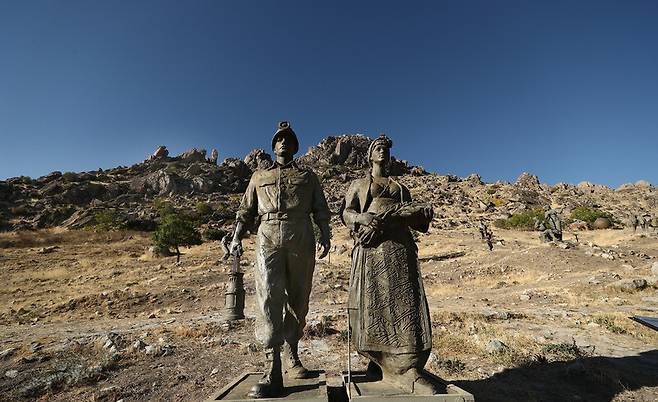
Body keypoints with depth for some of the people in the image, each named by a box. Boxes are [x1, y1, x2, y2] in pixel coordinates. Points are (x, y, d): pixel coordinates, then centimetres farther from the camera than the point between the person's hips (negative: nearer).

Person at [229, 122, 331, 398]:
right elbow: (246, 211, 19)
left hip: (301, 242, 1)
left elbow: (321, 210, 11)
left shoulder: (308, 177, 19)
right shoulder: (259, 176, 22)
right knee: (269, 298, -14)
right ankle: (272, 373, -12)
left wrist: (325, 236, -4)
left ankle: (292, 359, 22)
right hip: (268, 240, 0)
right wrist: (237, 237, 4)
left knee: (298, 300, 5)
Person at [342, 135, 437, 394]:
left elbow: (413, 217, 18)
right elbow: (347, 214, 5)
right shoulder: (358, 185, 20)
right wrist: (364, 219, -16)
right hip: (371, 248, -2)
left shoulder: (400, 188, 28)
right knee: (372, 303, -7)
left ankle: (404, 369, -5)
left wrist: (423, 213, -5)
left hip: (399, 246, 3)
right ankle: (378, 361, 3)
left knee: (403, 301, -8)